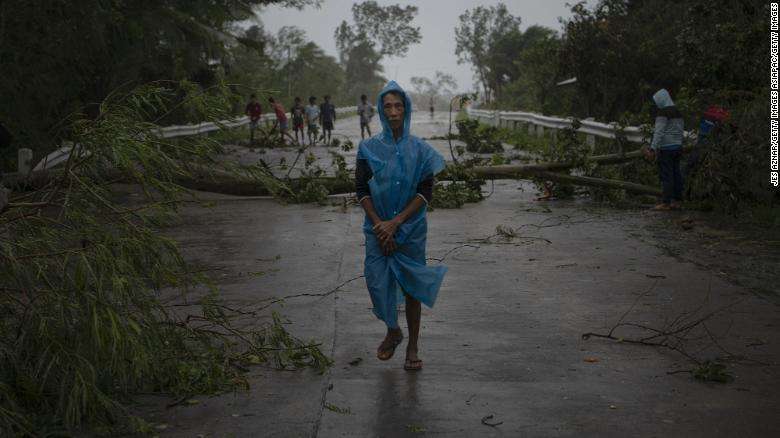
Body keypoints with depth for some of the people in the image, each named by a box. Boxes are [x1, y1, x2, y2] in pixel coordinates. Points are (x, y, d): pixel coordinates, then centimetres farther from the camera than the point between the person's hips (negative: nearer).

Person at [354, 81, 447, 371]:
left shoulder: (420, 150, -3)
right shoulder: (369, 148, 0)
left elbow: (426, 191, -7)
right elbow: (361, 189, -2)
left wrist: (395, 223, -15)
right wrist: (379, 225, -13)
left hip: (411, 229, -1)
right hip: (378, 228, 1)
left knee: (411, 287, 4)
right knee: (378, 282, 2)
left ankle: (412, 347, 19)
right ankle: (393, 331, 30)